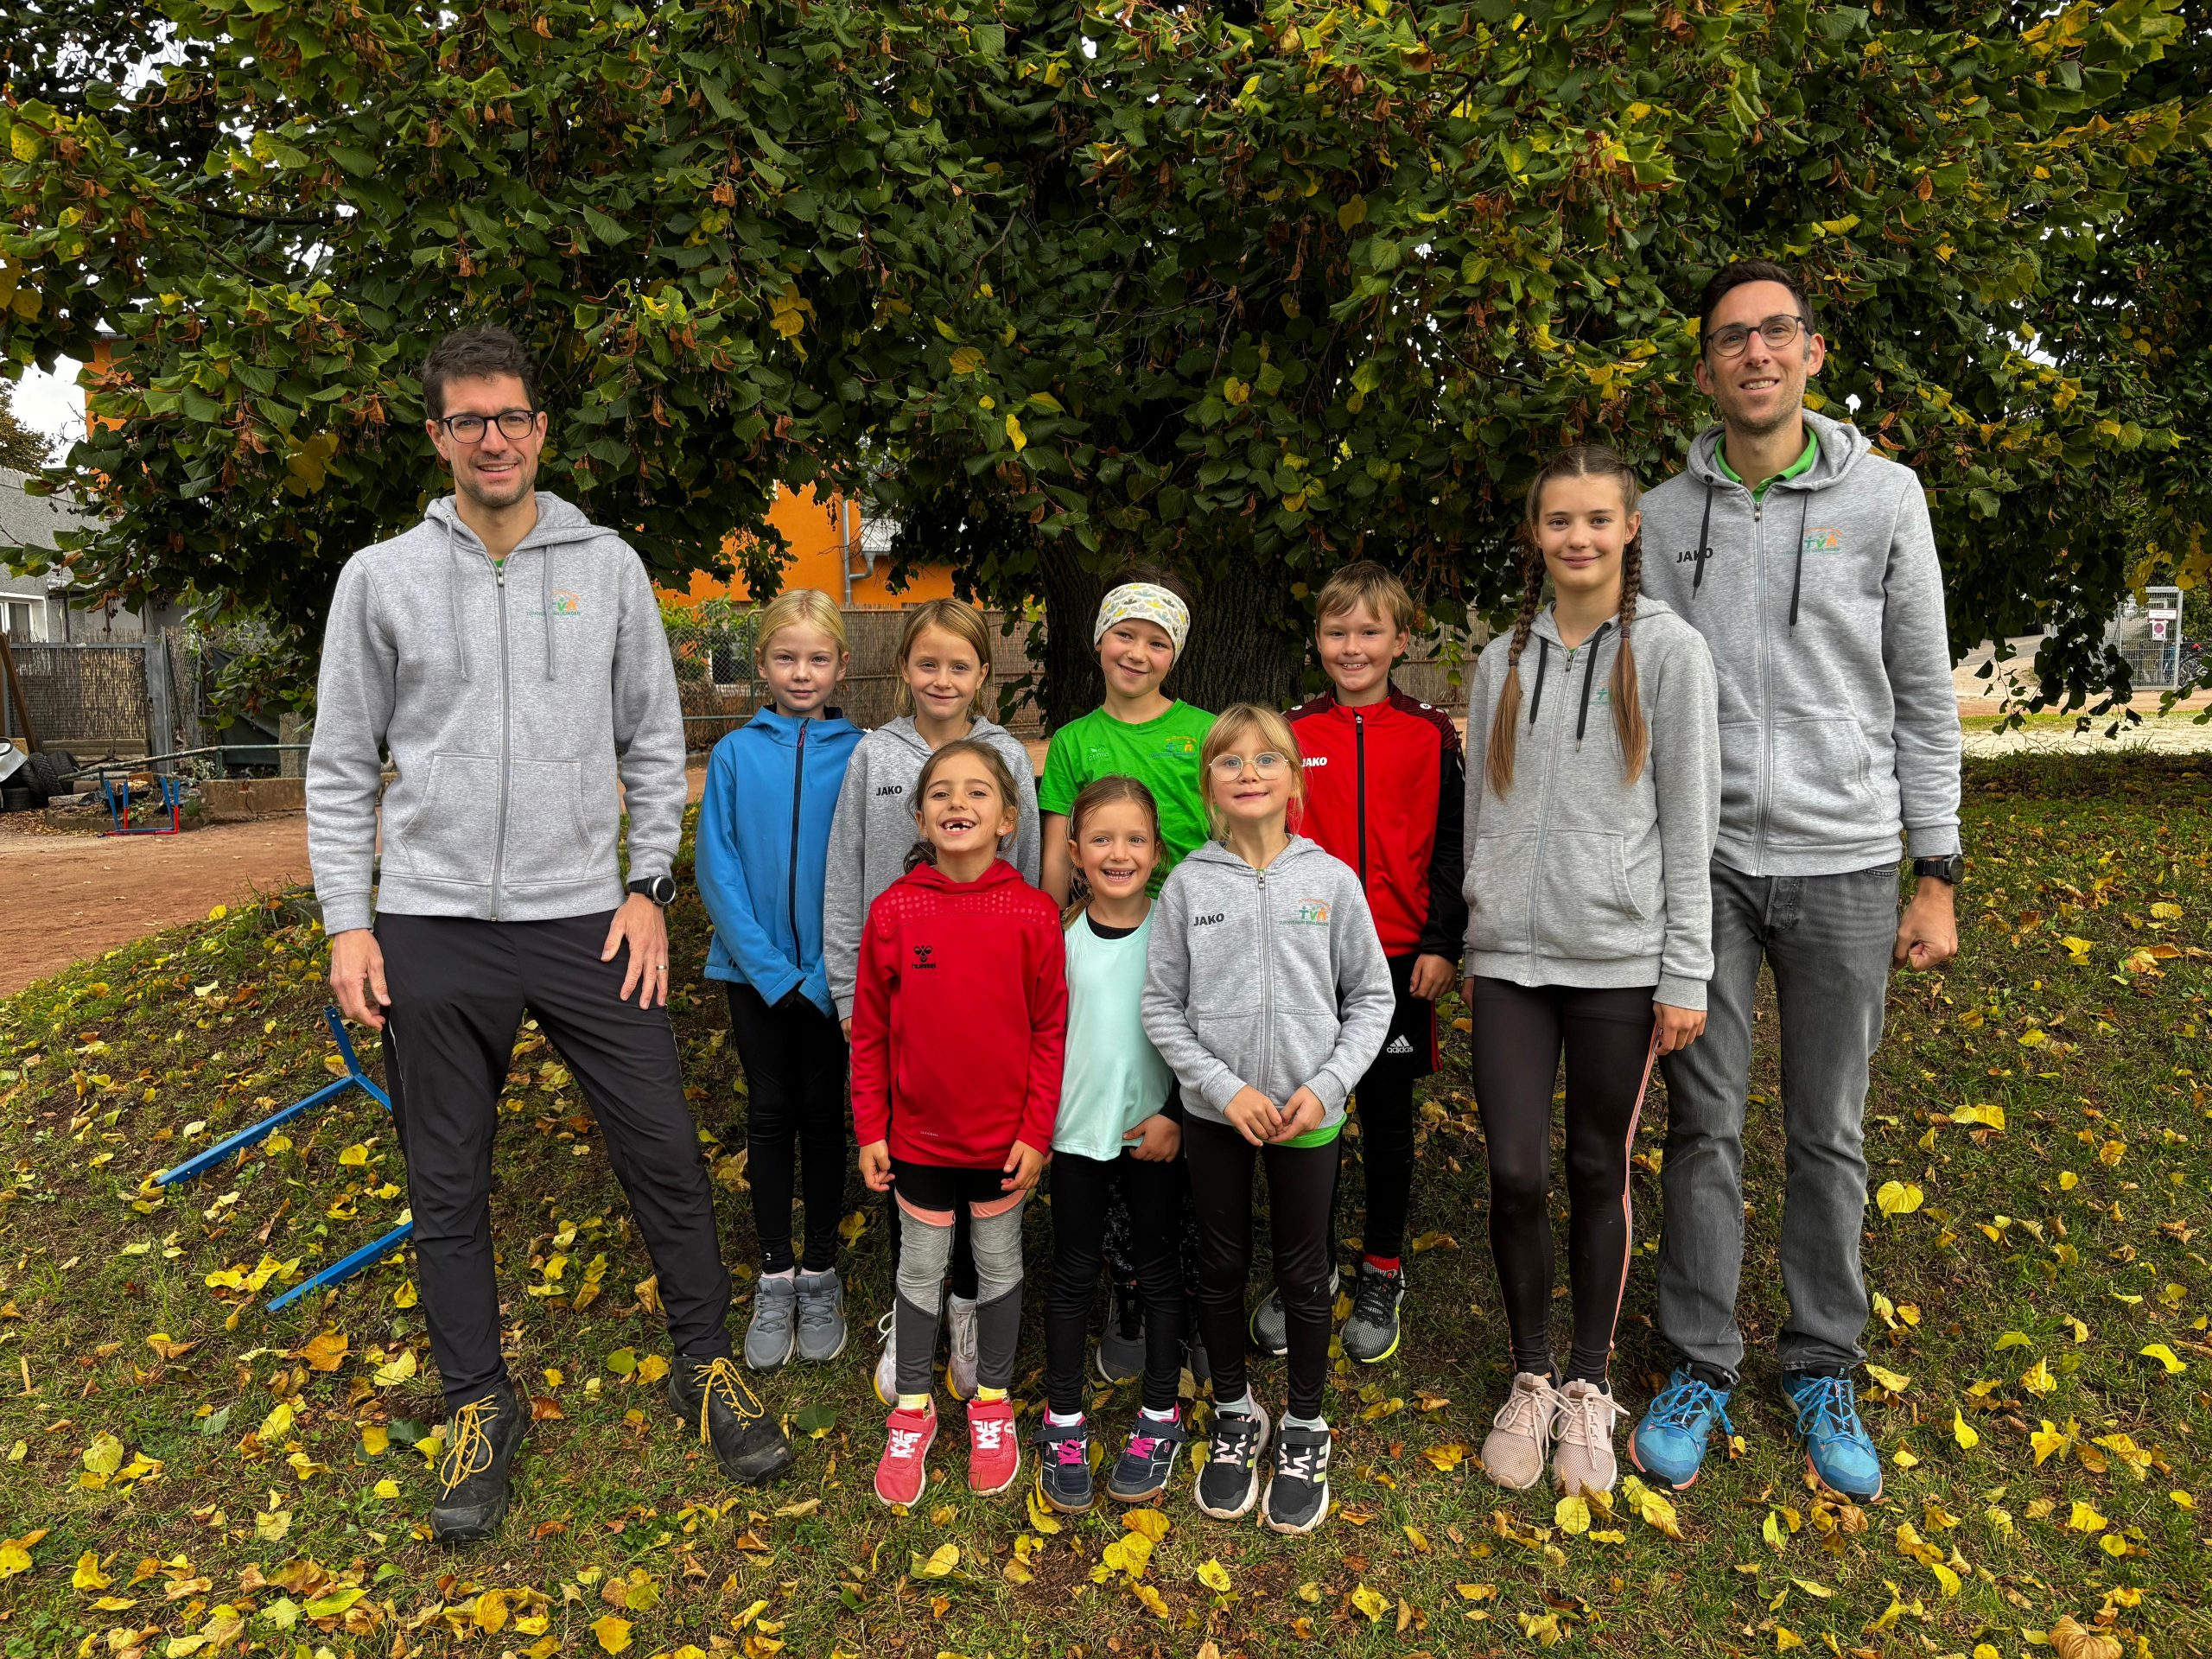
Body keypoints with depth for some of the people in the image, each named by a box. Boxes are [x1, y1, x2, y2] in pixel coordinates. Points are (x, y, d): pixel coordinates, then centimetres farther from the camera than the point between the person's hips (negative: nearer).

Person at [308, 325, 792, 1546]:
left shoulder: (607, 566, 5)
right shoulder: (381, 577, 4)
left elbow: (655, 743, 8)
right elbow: (342, 765, 7)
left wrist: (648, 887, 0)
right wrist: (347, 920, 0)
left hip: (585, 918, 0)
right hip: (433, 927, 1)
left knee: (663, 1154, 1)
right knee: (448, 1187, 9)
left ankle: (706, 1364, 22)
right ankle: (480, 1405, 28)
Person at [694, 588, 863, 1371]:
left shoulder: (861, 755, -6)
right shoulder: (736, 754, -5)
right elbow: (717, 868, -6)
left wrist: (826, 973, -13)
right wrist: (772, 969, -13)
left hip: (832, 974, 0)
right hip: (757, 973, 1)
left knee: (823, 1115, 10)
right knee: (770, 1116, 10)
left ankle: (820, 1273, 25)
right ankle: (776, 1275, 24)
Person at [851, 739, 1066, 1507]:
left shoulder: (1033, 913, -12)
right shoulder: (893, 910, -10)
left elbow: (1050, 1028, -6)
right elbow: (869, 1031, -3)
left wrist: (1036, 1130, -7)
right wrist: (870, 1129, -2)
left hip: (1003, 1135, 0)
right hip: (919, 1133, 0)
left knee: (999, 1264, 16)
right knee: (921, 1269, 15)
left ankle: (992, 1402, 37)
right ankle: (912, 1409, 34)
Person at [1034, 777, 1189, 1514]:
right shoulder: (1057, 937, -3)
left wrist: (1175, 1116, -9)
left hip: (1155, 1132, 0)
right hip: (1076, 1130, 1)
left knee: (1158, 1267, 11)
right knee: (1074, 1275, 9)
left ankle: (1159, 1419, 26)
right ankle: (1063, 1423, 23)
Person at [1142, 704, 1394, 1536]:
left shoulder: (1332, 880, -4)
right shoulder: (1188, 883, -5)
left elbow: (1371, 997, 1)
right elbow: (1161, 1006, -3)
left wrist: (1325, 1086, -11)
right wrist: (1224, 1087, -12)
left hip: (1307, 1114, 0)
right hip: (1215, 1110, 0)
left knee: (1304, 1273, 12)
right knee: (1222, 1266, 14)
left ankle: (1305, 1428, 32)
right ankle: (1234, 1413, 36)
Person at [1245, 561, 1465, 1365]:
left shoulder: (1431, 736, 1)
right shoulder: (1291, 735, 3)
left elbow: (1449, 847, 2)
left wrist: (1441, 944, -5)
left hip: (1397, 958, 0)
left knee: (1387, 1119, 10)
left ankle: (1383, 1274, 27)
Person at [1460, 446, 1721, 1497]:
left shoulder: (1668, 650, 0)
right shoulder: (1503, 659, 10)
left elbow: (1690, 818, -3)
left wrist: (1686, 975, -6)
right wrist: (1471, 948, 12)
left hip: (1618, 959, -2)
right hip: (1510, 957, 2)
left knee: (1598, 1174, 8)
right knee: (1516, 1175, -1)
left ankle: (1589, 1387, 26)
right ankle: (1530, 1378, 21)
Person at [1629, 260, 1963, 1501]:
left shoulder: (1885, 496, 1)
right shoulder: (1666, 516, 4)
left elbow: (1926, 696, 3)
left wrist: (1937, 875, 0)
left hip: (1845, 864, 0)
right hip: (1704, 863, 1)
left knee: (1831, 1133, 9)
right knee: (1705, 1125, 5)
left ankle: (1823, 1370, 25)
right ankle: (1701, 1368, 19)